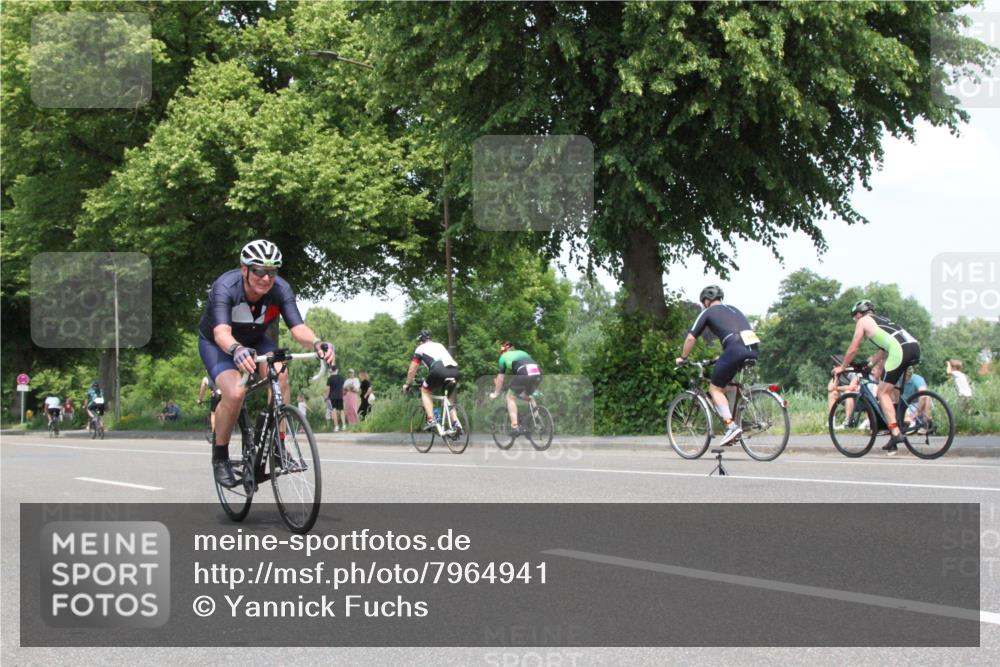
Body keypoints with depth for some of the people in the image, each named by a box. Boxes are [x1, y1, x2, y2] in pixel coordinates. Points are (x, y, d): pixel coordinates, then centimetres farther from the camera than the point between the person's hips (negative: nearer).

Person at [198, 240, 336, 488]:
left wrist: (317, 343, -55)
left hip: (254, 341, 3)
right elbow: (221, 332, -47)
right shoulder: (225, 287, -34)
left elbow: (298, 328, -33)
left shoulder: (281, 290, -24)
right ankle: (220, 456, -5)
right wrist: (237, 351, -69)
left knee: (279, 374, -27)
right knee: (235, 392, -29)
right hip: (217, 344, -3)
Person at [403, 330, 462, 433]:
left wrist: (407, 384, 42)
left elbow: (412, 370, 27)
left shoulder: (420, 348, 23)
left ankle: (431, 420, 4)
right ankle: (456, 424, 5)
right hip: (454, 371, 5)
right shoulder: (440, 345, 36)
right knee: (450, 398, 24)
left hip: (439, 370, -5)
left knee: (425, 391, 20)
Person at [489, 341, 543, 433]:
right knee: (528, 396, 32)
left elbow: (500, 377, 27)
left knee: (510, 396, 14)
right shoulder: (522, 353, 37)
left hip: (524, 374, -5)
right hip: (538, 374, 5)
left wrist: (495, 394, 39)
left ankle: (514, 426, 3)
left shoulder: (504, 357, 23)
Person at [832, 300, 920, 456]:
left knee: (883, 393, -2)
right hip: (915, 346, 8)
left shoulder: (863, 321, 16)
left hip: (900, 350, -7)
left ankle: (896, 432, -15)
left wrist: (842, 367, 29)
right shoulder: (881, 320, 36)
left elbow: (853, 349, 17)